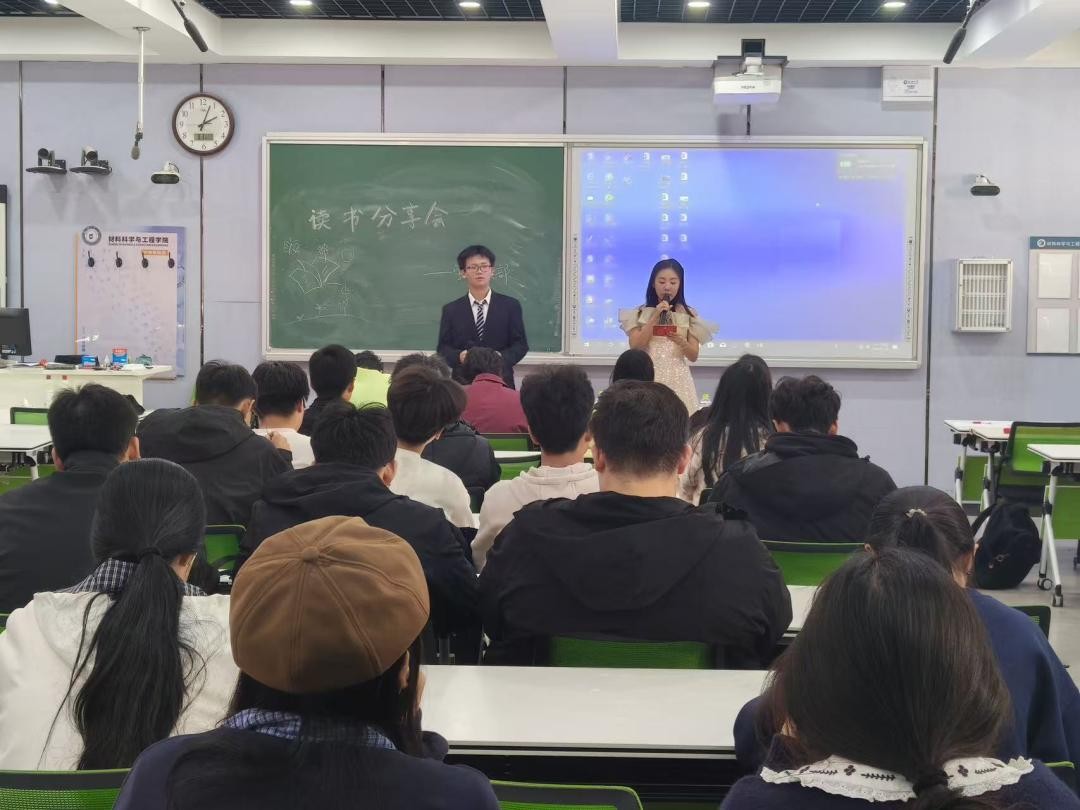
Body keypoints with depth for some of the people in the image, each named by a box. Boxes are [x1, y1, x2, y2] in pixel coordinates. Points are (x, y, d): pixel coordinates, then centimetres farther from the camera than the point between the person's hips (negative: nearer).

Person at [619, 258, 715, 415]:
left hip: (678, 380, 0)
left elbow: (694, 356, 2)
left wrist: (680, 341, -19)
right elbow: (635, 347, -8)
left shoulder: (689, 315, 5)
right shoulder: (640, 313, 4)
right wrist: (655, 317, -11)